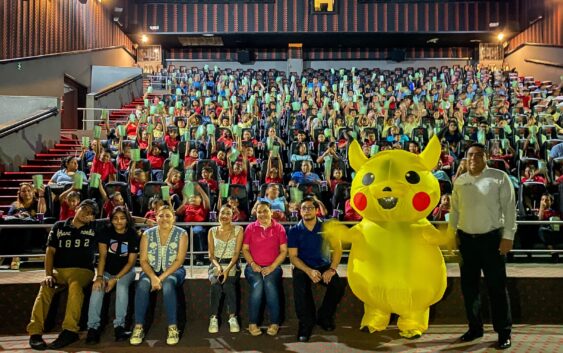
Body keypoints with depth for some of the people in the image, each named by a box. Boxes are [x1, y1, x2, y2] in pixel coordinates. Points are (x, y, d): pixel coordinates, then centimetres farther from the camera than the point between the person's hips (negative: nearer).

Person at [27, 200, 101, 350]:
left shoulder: (95, 228, 10)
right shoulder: (59, 227, 13)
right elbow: (50, 251, 6)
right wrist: (48, 274, -4)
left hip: (83, 271, -2)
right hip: (59, 270, 2)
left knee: (75, 286, -36)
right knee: (45, 287, -30)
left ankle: (70, 330, -38)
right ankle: (35, 332, -30)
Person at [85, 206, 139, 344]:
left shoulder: (132, 235, -9)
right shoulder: (106, 232, -4)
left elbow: (131, 262, -10)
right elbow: (102, 256, -10)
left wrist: (115, 279, -21)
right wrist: (99, 276, -25)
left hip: (126, 271, -2)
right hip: (107, 270, 2)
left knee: (121, 285, -34)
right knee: (97, 287, -29)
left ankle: (119, 325, -29)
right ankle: (93, 327, -28)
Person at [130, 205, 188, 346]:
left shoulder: (181, 234, -4)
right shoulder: (147, 234, 1)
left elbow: (179, 260, -11)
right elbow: (143, 260, -4)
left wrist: (162, 277, -22)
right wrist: (153, 277, -23)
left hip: (173, 271, -2)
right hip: (151, 270, 2)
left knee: (168, 284, -35)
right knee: (142, 284, -31)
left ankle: (173, 328, -30)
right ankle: (138, 327, -25)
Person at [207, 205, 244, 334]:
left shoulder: (238, 230, 3)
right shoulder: (212, 231, 9)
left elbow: (236, 253, -5)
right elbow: (211, 254, 5)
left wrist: (227, 269, -19)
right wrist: (218, 266, -16)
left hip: (232, 265, -1)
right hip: (216, 265, 1)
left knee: (228, 284, -32)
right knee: (215, 284, -30)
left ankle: (233, 317, -24)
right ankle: (213, 318, -22)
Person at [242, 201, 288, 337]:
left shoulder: (279, 228, 5)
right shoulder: (250, 228, 8)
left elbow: (283, 251, 3)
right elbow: (245, 249, 7)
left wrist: (272, 267, -8)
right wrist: (253, 264, -8)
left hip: (272, 267, 0)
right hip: (254, 267, 0)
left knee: (270, 284, -31)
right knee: (257, 285, -30)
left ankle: (275, 323, -19)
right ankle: (252, 323, -20)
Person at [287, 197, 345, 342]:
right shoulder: (294, 231, -3)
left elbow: (337, 249, -2)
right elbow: (293, 256, -6)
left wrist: (332, 269, -18)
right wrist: (309, 271, -22)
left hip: (324, 266, 2)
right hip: (302, 267, -1)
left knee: (339, 285, -25)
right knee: (300, 289, -32)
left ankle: (324, 316, 2)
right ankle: (306, 323, -9)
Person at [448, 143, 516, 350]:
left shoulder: (499, 177, -4)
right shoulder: (460, 181, 9)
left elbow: (509, 207, -6)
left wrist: (508, 236, -11)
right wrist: (451, 233, 9)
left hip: (492, 238, -4)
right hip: (466, 238, 4)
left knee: (497, 286, 1)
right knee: (468, 286, 10)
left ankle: (504, 332, 13)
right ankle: (475, 327, 24)